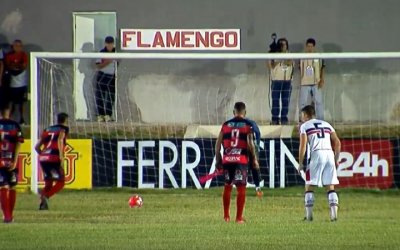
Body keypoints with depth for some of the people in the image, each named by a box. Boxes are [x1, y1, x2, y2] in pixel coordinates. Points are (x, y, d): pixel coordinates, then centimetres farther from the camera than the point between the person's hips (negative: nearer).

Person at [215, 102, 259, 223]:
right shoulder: (248, 125, 0)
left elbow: (218, 144, 8)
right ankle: (239, 217, -2)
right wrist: (255, 159, 0)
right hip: (241, 159, -3)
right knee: (241, 188, 1)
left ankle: (226, 216, 24)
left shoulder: (226, 124, 9)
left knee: (227, 186, 18)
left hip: (227, 159, 3)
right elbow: (250, 144, -8)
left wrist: (218, 160, 15)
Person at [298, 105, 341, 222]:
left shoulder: (304, 126, 9)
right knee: (330, 186, 7)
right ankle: (334, 214, -4)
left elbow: (303, 146, -2)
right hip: (329, 153, 4)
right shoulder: (326, 124, 22)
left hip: (317, 154, -4)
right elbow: (337, 143, 15)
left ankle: (309, 215, -1)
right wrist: (336, 159, 19)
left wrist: (300, 163, 1)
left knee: (309, 186, 5)